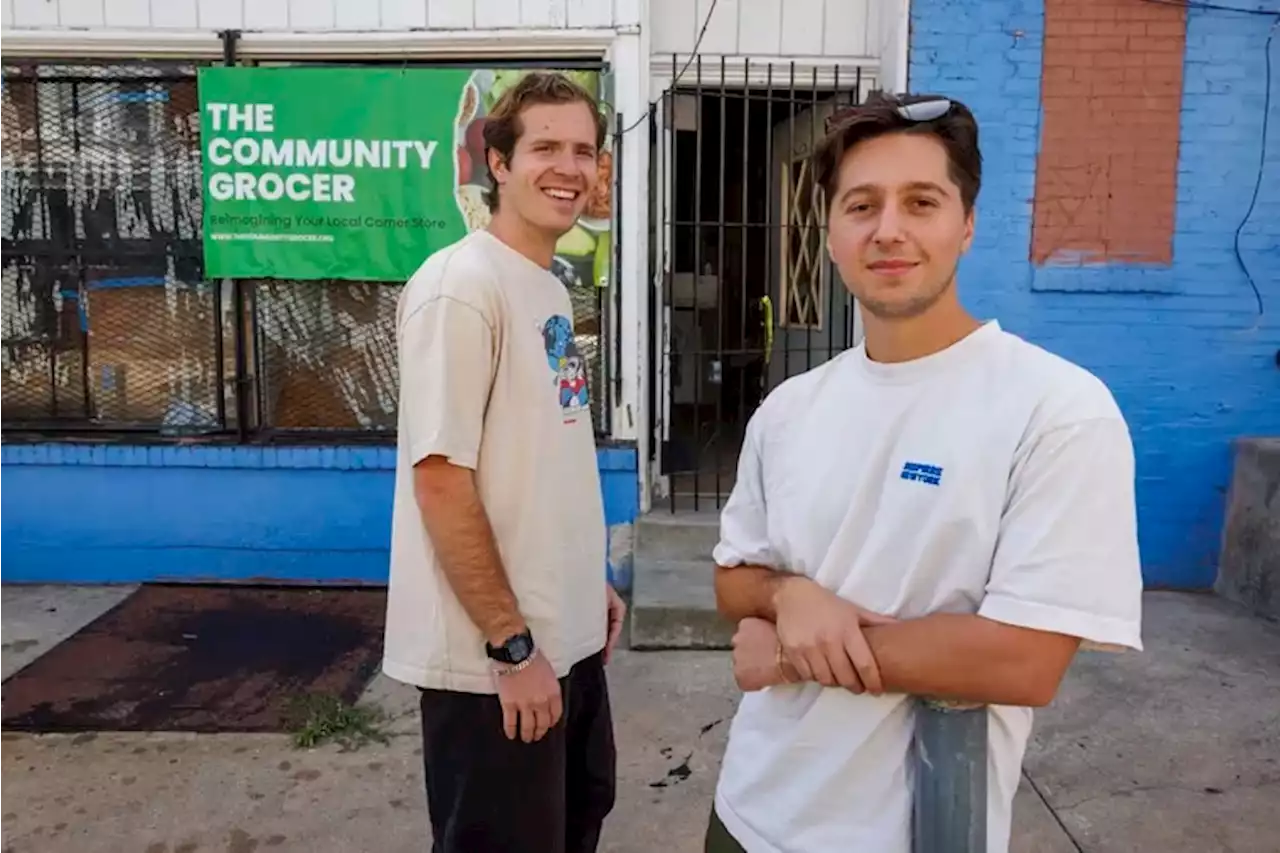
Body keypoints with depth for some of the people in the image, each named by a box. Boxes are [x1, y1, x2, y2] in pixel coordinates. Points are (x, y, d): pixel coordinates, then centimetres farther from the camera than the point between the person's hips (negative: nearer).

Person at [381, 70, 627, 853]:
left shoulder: (550, 287, 8)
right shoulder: (462, 285, -18)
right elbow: (440, 482, -22)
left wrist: (589, 580, 15)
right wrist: (512, 643, -19)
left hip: (567, 636, 9)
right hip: (493, 655, -9)